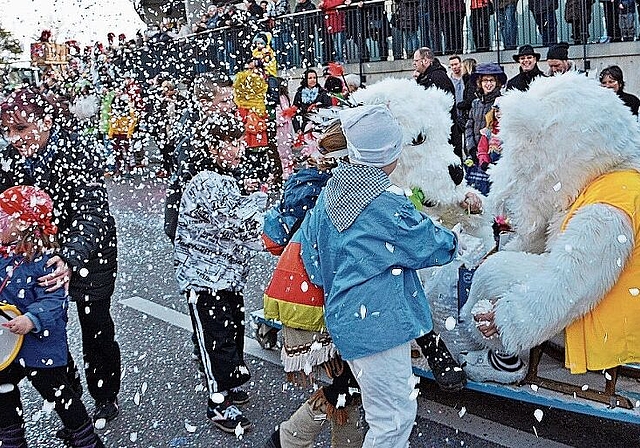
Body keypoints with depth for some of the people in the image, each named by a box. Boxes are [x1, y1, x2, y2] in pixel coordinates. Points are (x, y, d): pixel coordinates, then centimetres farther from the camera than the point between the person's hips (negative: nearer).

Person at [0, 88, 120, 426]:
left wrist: (71, 258, -50)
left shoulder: (78, 153, -26)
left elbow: (93, 215, -34)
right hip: (37, 255, 5)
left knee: (96, 329, 10)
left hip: (88, 255, -4)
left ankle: (106, 399, 32)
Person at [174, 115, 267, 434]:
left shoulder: (227, 181, 11)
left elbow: (240, 228, 17)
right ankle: (219, 404, 11)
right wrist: (262, 196, -18)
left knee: (234, 331, 18)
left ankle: (229, 383, 37)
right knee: (216, 339, -1)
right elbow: (232, 223, -27)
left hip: (230, 275, 9)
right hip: (205, 276, -9)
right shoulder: (204, 184, -20)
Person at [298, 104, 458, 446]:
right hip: (379, 322, -9)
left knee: (393, 407, 24)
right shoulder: (387, 204, -19)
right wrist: (454, 242, 14)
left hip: (346, 317, 9)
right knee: (394, 418, 5)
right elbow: (431, 246, -7)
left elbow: (309, 251, 10)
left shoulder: (329, 193, 4)